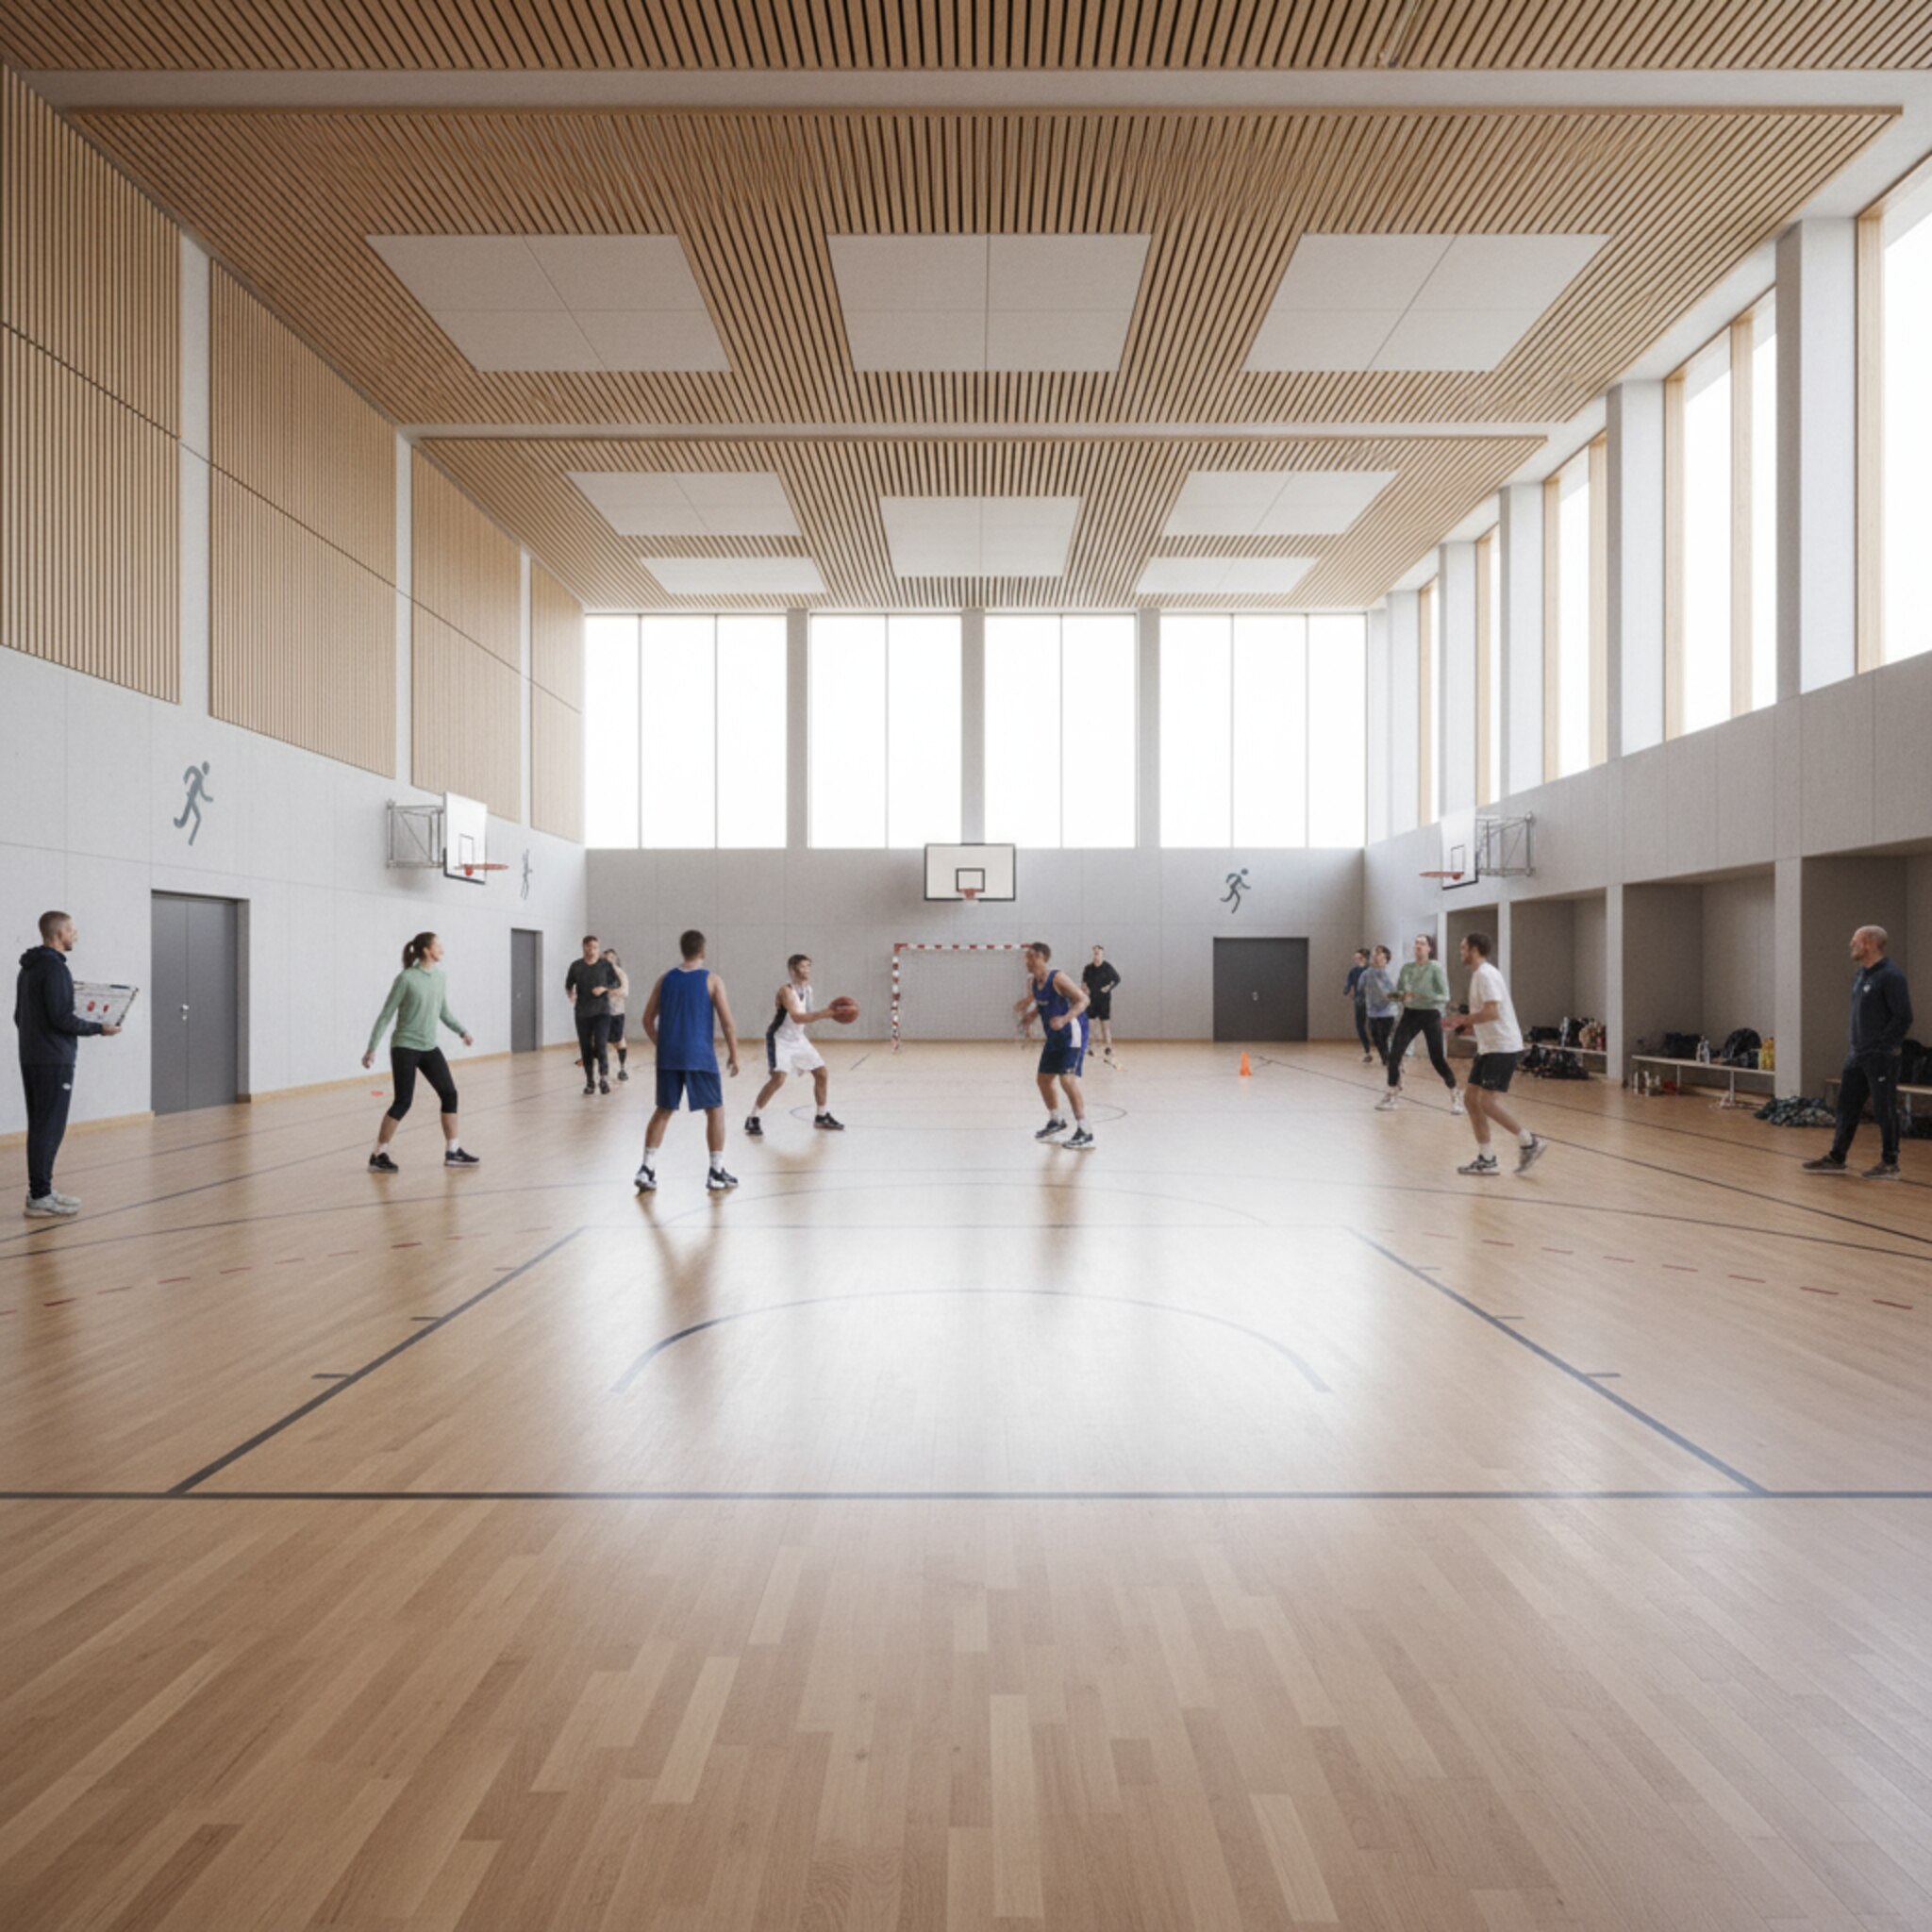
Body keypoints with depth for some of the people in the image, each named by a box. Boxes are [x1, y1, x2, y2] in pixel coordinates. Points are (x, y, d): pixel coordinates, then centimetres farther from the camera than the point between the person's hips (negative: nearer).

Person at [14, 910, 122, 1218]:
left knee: (40, 1127, 13)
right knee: (50, 1128, -6)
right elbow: (61, 1017, -21)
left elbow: (20, 1016, 20)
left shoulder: (28, 968, 16)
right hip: (54, 1061, -10)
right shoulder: (54, 967, -16)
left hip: (32, 1059, 10)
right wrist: (99, 1028, -9)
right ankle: (39, 1199, -4)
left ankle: (40, 1191, 19)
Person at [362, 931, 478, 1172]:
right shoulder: (406, 978, -13)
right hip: (405, 1048, -7)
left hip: (429, 1048, 7)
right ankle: (378, 1156, 5)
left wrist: (462, 1031, 4)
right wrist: (371, 1049, -13)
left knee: (449, 1094, 4)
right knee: (403, 1102, -7)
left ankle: (453, 1152, 12)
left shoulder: (438, 976, 6)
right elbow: (386, 1015, -11)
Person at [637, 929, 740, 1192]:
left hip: (668, 1056, 4)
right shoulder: (711, 980, -4)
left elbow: (648, 1020, 10)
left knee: (663, 1111, 14)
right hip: (700, 1056, -4)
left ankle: (646, 1170, 9)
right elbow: (727, 1022, -7)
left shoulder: (665, 979, 7)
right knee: (715, 1111, 9)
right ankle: (716, 1173, 10)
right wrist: (733, 1054, 2)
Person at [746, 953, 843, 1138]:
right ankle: (753, 1120, -8)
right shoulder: (786, 990, -22)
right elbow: (796, 1017, -36)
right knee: (778, 1078, -22)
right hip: (780, 1039, -8)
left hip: (798, 1039, 8)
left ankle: (822, 1117, 22)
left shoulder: (808, 989, 3)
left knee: (822, 1074, 6)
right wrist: (821, 1014, -43)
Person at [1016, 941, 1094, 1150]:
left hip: (1072, 1035, -9)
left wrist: (1064, 1019, -36)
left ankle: (1085, 1132, -12)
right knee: (1044, 1079, 14)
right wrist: (1028, 1013, -2)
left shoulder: (1057, 978, -21)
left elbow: (1083, 1000, -22)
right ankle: (1056, 1122, 36)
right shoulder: (1032, 982, 3)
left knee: (1067, 1080, -18)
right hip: (1054, 1037, 9)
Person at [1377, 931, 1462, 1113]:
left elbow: (1445, 996, -13)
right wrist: (1401, 996, -14)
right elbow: (1398, 992, 9)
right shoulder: (1407, 967, 3)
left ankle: (1455, 1096, 20)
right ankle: (1393, 1095, 9)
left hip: (1431, 1015, -4)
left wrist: (1426, 997, -29)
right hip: (1410, 1014, 4)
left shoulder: (1436, 967, -10)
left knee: (1437, 1059, -1)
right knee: (1394, 1055, -5)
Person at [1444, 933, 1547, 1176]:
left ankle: (1529, 1142, 1)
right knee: (1473, 1099, 7)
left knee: (1489, 1102, -13)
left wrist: (1465, 1019, -12)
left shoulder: (1485, 974, -15)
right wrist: (1469, 1025, 11)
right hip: (1488, 1047, 10)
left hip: (1502, 1047, -10)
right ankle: (1486, 1160, 10)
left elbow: (1492, 1012, -25)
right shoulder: (1481, 974, 16)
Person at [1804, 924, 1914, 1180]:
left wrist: (1883, 1046, -15)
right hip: (1857, 1055, 9)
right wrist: (1854, 1046, 14)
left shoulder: (1890, 976, -15)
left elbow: (1903, 1017, -18)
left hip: (1880, 1057, -9)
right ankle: (1836, 1159, 18)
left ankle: (1889, 1164, 11)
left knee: (1884, 1111, 1)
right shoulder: (1860, 975, 12)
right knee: (1847, 1106, 11)